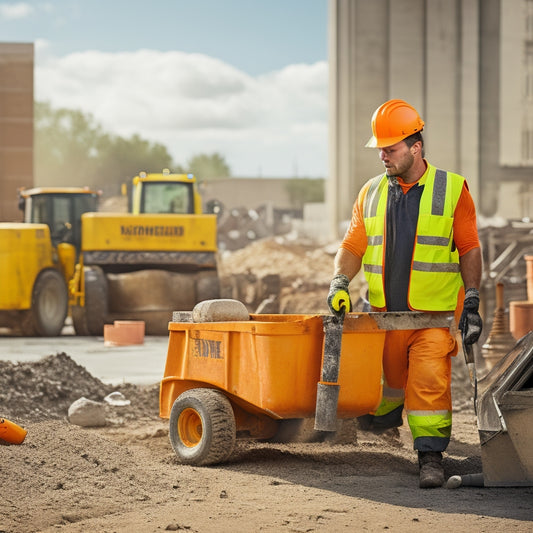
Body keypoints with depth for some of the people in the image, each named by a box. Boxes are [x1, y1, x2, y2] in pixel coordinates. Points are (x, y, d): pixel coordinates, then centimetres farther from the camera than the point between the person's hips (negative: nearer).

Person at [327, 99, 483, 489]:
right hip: (383, 311, 4)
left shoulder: (452, 189, -1)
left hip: (434, 314, -3)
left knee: (430, 382, -13)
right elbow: (353, 245, 9)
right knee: (391, 376, 15)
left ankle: (431, 457, -8)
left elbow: (469, 249, 0)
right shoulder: (372, 193, 8)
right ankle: (387, 412, 47)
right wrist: (340, 282, -10)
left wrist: (472, 303, -6)